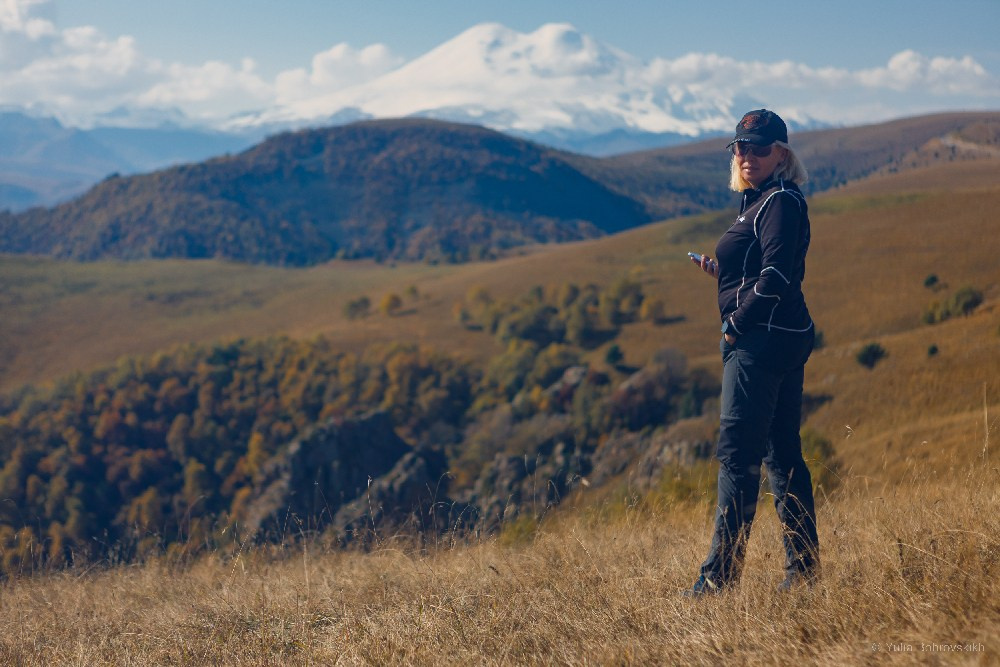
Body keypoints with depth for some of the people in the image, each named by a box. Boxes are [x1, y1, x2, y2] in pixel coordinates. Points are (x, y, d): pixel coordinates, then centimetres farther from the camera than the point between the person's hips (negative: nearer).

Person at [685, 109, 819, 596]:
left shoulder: (780, 202, -12)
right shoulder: (763, 200, 19)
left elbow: (776, 277, -21)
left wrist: (736, 324, -14)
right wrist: (722, 272, 10)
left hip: (763, 338, -11)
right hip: (784, 337, 11)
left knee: (737, 451, -10)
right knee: (781, 451, 12)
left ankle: (722, 571, -9)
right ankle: (804, 563, 16)